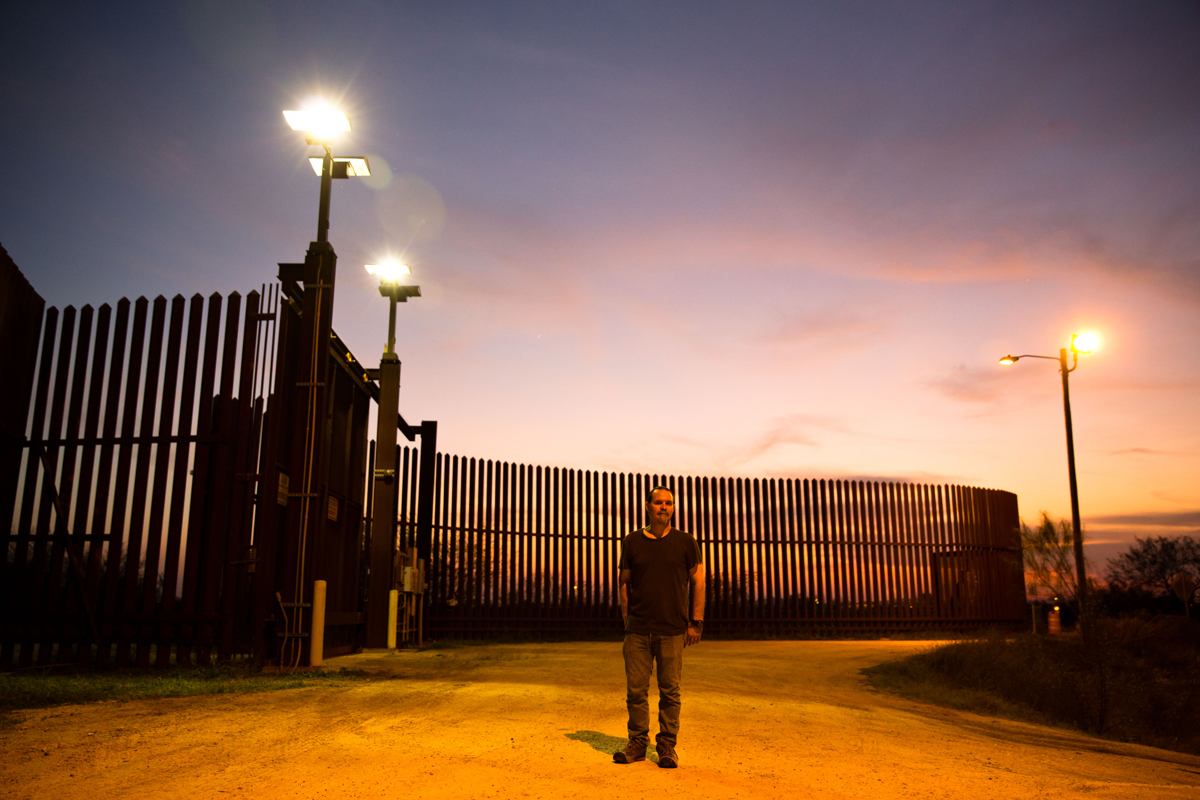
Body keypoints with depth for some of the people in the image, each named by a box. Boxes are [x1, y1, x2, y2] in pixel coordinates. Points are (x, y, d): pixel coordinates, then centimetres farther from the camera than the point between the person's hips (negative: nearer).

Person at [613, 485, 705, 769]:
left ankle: (667, 746, 15)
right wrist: (627, 619, 5)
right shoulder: (632, 542, 6)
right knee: (636, 689, 3)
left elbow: (697, 582, 5)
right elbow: (624, 582, 12)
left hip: (672, 630, -1)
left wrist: (696, 622, 1)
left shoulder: (685, 542, 4)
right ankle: (637, 743, 16)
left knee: (670, 691, 2)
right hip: (638, 630, 1)